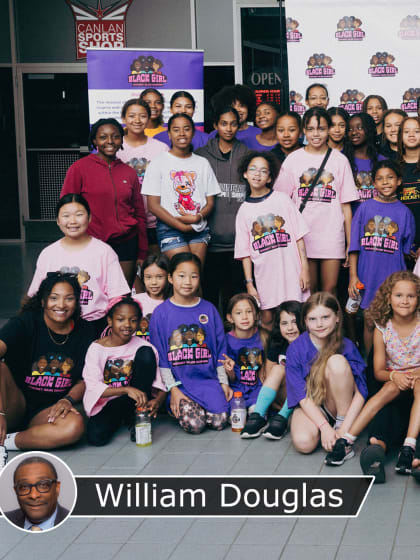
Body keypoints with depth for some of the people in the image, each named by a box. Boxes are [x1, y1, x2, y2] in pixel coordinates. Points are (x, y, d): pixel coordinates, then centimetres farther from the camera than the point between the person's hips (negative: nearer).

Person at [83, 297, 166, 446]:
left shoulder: (141, 345, -3)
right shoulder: (96, 348, -7)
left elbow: (158, 382, -8)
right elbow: (93, 387, -17)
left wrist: (158, 399, -32)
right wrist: (126, 389, -32)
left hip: (135, 400, 1)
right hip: (106, 402, -1)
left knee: (146, 353, -18)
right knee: (96, 436, -32)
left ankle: (137, 419, -12)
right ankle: (121, 420, 7)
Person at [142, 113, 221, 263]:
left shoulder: (203, 163, 15)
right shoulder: (159, 163, 3)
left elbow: (210, 202, 13)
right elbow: (154, 205, -3)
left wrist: (198, 217, -9)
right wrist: (181, 226, -10)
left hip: (199, 228, 4)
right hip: (170, 229, -3)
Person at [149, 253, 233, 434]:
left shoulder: (209, 310, 7)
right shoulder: (161, 313, -1)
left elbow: (219, 349, 12)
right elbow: (160, 356, -1)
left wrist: (224, 382, 7)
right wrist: (173, 389, -8)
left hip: (208, 380, 2)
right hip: (178, 382, -2)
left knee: (219, 422, -16)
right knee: (194, 424, -21)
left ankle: (202, 406, 15)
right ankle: (174, 407, 11)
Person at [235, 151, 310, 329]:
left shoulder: (282, 199, 4)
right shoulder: (244, 210, 7)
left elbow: (299, 236, 1)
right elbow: (245, 251, 7)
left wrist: (305, 268, -6)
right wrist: (249, 283, 0)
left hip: (290, 270, -1)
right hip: (264, 275, 2)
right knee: (267, 320, 3)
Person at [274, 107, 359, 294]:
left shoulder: (340, 160, 5)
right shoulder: (293, 159, 6)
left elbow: (346, 205, 4)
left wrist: (350, 244, 1)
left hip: (332, 235, 0)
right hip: (302, 234, 0)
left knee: (329, 290, 0)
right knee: (307, 290, 3)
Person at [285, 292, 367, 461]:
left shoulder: (346, 346, -11)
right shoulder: (295, 349, -11)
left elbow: (360, 393, -15)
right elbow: (302, 396, -13)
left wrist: (344, 428, -27)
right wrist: (325, 427, -26)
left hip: (339, 405, 0)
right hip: (310, 406, 0)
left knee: (337, 362, -27)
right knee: (303, 443, -33)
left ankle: (341, 422, -16)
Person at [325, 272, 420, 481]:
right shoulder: (382, 330, -1)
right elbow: (379, 371, 0)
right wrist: (394, 376, -21)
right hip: (392, 385, 2)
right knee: (392, 387, -31)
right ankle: (378, 444, -45)